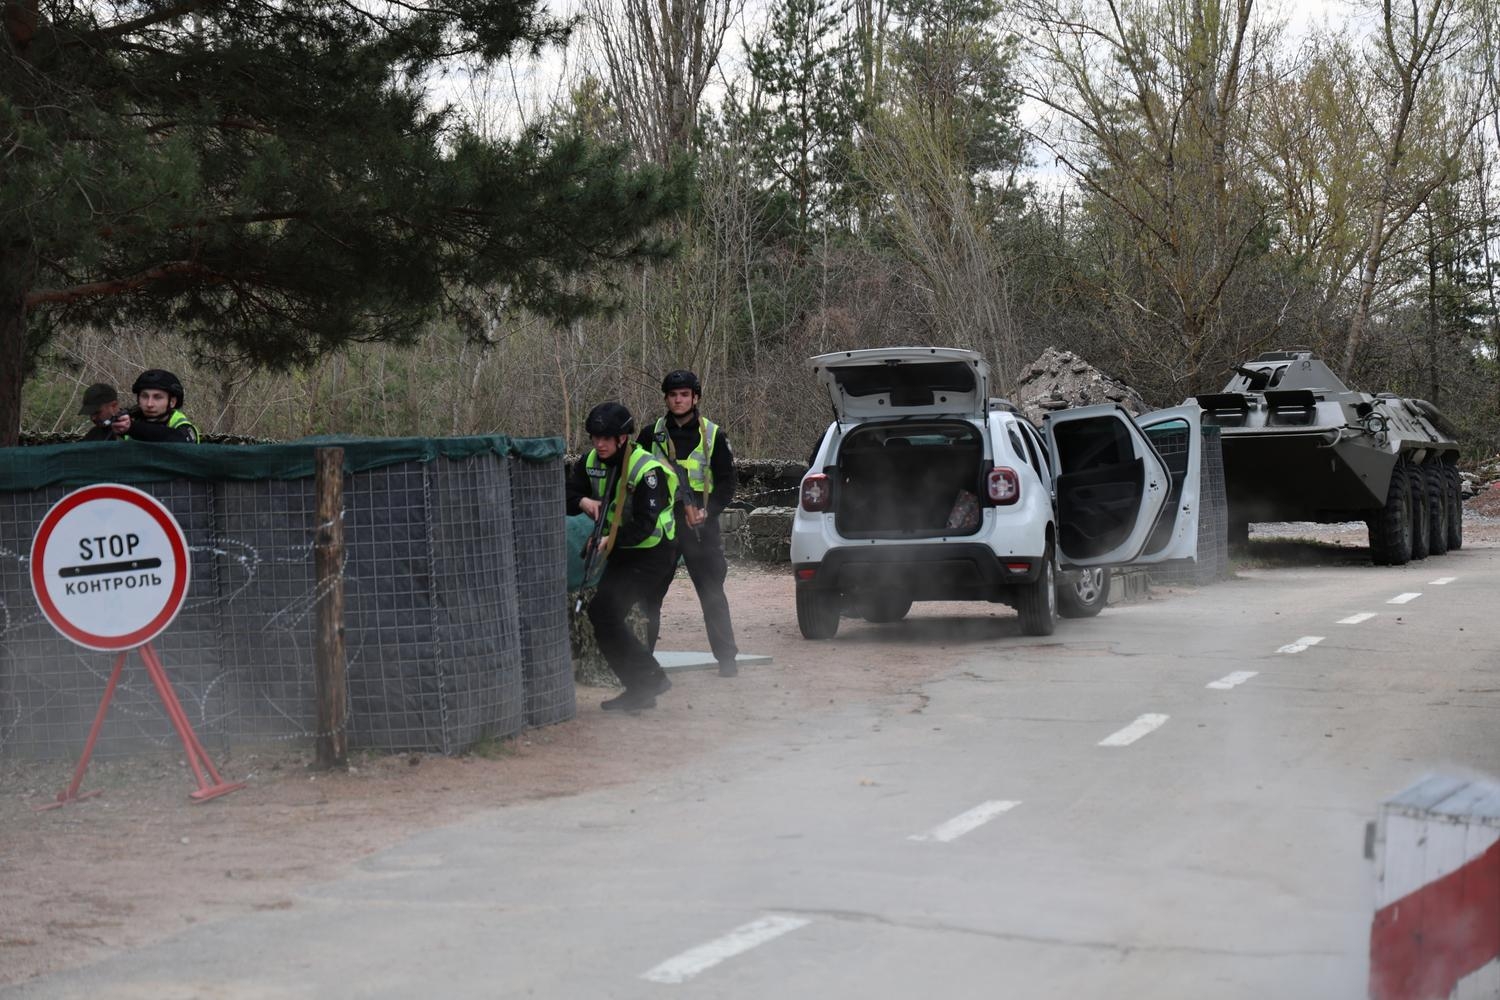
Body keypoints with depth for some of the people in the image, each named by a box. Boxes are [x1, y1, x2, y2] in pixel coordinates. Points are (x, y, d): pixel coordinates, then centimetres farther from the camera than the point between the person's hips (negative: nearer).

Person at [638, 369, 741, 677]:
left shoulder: (712, 435, 3)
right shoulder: (651, 435, 7)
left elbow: (726, 483, 4)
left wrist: (707, 511, -11)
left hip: (700, 525, -1)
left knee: (712, 592, 2)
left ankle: (727, 656, 9)